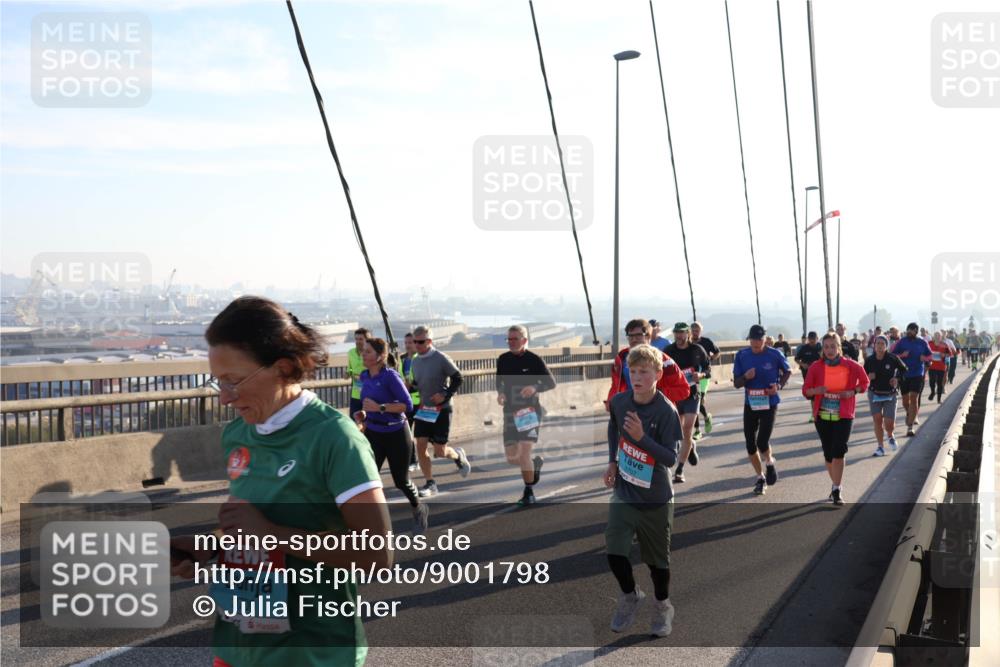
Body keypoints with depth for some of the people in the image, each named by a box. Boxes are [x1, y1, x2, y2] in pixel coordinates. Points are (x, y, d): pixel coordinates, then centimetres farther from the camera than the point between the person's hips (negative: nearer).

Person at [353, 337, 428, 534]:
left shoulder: (390, 375, -19)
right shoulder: (365, 376, 1)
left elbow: (408, 405, -23)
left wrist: (380, 408, -29)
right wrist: (363, 414, 0)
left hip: (396, 434, -5)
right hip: (373, 434, 5)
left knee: (401, 481, 10)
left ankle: (418, 509, 41)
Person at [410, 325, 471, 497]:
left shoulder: (441, 358, -14)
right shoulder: (415, 361, 5)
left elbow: (457, 378, -10)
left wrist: (445, 395, -20)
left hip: (441, 409, -5)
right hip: (423, 409, 6)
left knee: (440, 452, -3)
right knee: (420, 446, -4)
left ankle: (458, 455, 32)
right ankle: (430, 484, 9)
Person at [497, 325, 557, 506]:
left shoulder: (534, 360, -8)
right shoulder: (503, 360, 4)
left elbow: (551, 382, -4)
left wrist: (535, 388, -23)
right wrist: (500, 393, -2)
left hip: (530, 411, -5)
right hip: (510, 412, 5)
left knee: (524, 453, -14)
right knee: (511, 458, 6)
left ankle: (529, 493, 5)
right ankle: (535, 463, 39)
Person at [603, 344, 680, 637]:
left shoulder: (666, 411, -20)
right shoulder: (619, 401, -7)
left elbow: (671, 458, -21)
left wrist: (642, 437, -33)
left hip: (655, 499, -3)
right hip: (623, 492, 3)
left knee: (657, 559, 11)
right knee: (614, 552, -4)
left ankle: (662, 607, 37)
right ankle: (630, 596, 25)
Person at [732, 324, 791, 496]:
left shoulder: (774, 355, -9)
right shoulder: (741, 356, -4)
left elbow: (788, 371, 9)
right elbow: (736, 383, 0)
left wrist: (779, 386, -9)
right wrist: (746, 377, -22)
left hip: (769, 404, -3)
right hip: (750, 404, 3)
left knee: (762, 442, -13)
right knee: (750, 445, 5)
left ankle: (770, 463, 21)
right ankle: (760, 478, 25)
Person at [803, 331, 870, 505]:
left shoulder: (851, 365, -7)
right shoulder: (816, 367, -4)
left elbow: (865, 382, 8)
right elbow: (805, 390, 0)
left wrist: (852, 392, -11)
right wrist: (816, 390, -22)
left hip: (843, 416, -2)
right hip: (822, 416, 2)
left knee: (838, 452, -13)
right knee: (828, 453, 12)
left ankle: (837, 490, -4)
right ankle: (836, 485, 31)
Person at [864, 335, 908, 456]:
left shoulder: (893, 358, -9)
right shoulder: (869, 360, -5)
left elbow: (903, 369, 9)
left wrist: (897, 378, -8)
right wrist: (868, 378, -16)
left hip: (890, 394, -1)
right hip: (874, 393, 1)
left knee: (889, 423, -3)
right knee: (877, 420, -1)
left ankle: (890, 436, 33)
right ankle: (880, 447, 11)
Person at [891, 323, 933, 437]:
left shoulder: (922, 343, 3)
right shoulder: (901, 342, -1)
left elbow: (929, 356, 13)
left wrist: (924, 358, -8)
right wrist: (902, 355, -19)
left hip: (917, 374, -1)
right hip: (903, 374, 1)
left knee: (914, 398, -10)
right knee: (905, 399, 11)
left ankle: (910, 427, -9)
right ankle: (910, 414, 44)